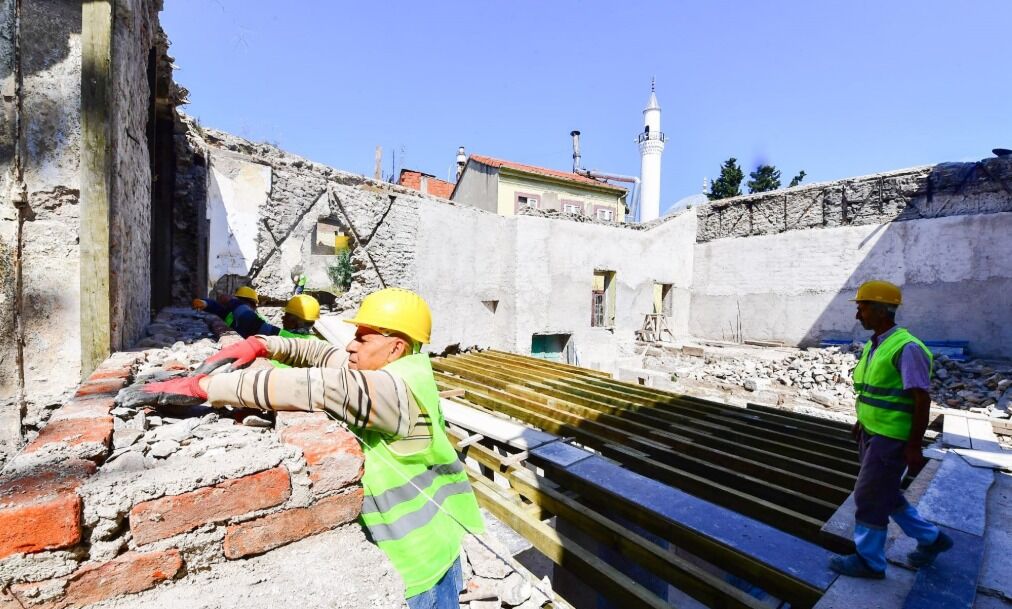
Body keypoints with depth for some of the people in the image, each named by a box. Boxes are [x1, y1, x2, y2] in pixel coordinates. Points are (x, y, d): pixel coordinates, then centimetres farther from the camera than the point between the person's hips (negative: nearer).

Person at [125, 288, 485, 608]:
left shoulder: (398, 389, -30)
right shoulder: (393, 368, -1)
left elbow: (315, 386, -41)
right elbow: (320, 353, 5)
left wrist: (203, 386, -35)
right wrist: (261, 345, -8)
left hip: (424, 549, -8)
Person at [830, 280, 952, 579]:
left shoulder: (906, 348, -18)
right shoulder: (873, 346, 8)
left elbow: (922, 400, -18)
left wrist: (914, 447, -17)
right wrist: (861, 422, 21)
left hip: (891, 439, -8)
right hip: (872, 434, 8)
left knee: (869, 497, 2)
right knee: (886, 495, 21)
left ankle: (868, 561, 18)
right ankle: (931, 539, 39)